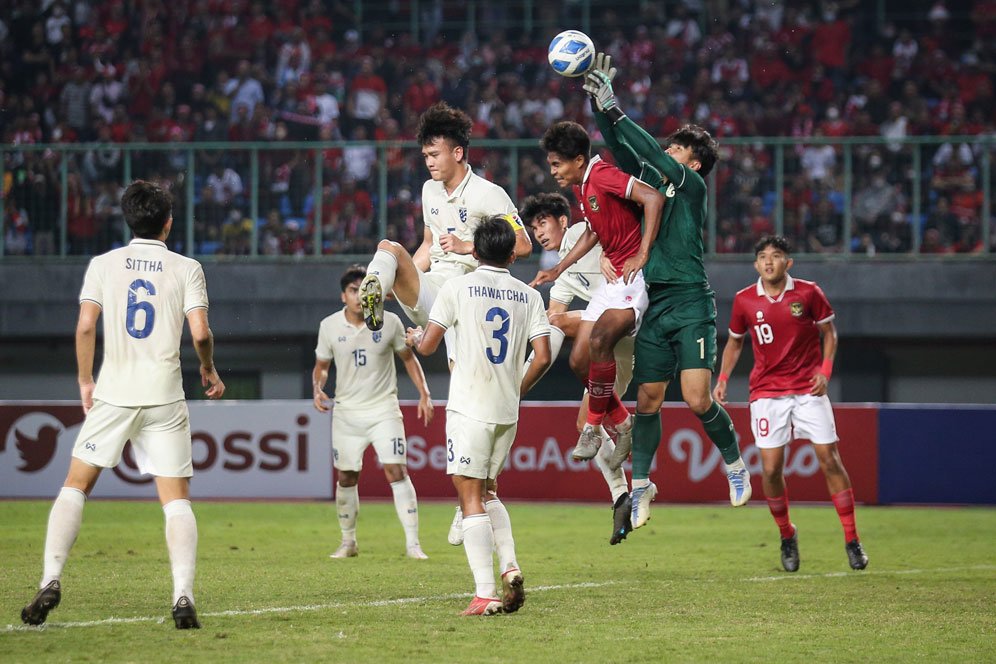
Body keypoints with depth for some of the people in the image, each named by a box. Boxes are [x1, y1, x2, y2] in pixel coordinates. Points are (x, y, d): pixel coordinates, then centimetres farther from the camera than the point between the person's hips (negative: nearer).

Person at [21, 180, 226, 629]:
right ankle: (183, 596, -10)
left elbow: (85, 326, -5)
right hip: (165, 398, 0)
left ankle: (51, 580, -3)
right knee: (176, 499, 4)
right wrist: (209, 372, 13)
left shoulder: (103, 264, 4)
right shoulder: (186, 269, 2)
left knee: (75, 486, 10)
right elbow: (200, 333, -7)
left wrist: (85, 381, 7)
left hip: (113, 394, 0)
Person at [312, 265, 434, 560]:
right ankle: (348, 541, 23)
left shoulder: (390, 322, -4)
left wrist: (424, 393, 1)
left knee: (397, 471, -13)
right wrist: (318, 389, -9)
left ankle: (413, 543, -12)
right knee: (346, 478, 6)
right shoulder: (330, 326, -2)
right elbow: (321, 365, 11)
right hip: (346, 411, 2)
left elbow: (408, 357, 9)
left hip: (384, 409, -2)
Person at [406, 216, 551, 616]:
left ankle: (485, 594, -13)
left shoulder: (458, 288, -3)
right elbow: (543, 357, 1)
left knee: (471, 497, -4)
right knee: (488, 492, 22)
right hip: (508, 412, 4)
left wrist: (415, 337, 21)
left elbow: (427, 346, -3)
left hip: (469, 409, -4)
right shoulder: (529, 296, 7)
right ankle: (510, 568, 3)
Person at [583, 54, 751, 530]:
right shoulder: (651, 182, 15)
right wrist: (598, 103, 1)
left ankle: (734, 462, 10)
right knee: (647, 400, 3)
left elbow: (652, 154, -13)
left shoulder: (693, 186, -2)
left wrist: (614, 110, -14)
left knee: (697, 400, -13)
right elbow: (620, 148, 12)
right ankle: (640, 486, 13)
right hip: (652, 307, 6)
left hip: (690, 303, -6)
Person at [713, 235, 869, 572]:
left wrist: (825, 369, -7)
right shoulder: (744, 300, 1)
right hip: (766, 391, 1)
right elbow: (735, 342, 15)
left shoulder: (808, 292, -4)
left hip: (809, 389, -1)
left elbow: (828, 332, 7)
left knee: (829, 459, -7)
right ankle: (787, 536, 16)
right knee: (771, 468, -6)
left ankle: (852, 540, 2)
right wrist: (722, 378, 4)